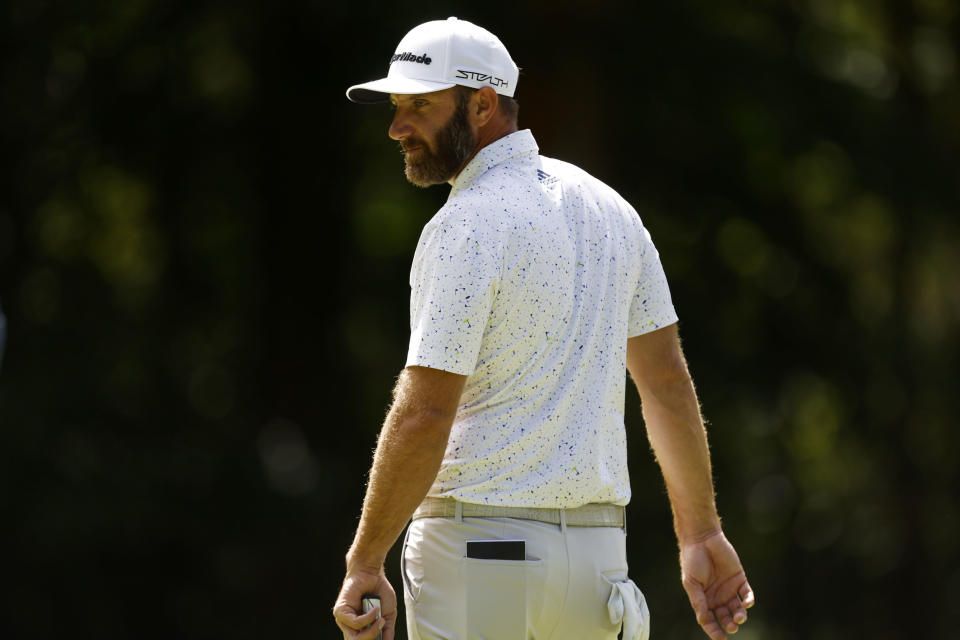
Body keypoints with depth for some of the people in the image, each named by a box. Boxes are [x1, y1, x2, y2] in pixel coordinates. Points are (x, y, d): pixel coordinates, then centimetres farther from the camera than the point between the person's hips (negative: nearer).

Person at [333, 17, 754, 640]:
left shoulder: (467, 226, -12)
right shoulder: (607, 208, 12)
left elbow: (425, 415, -17)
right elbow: (669, 381, 13)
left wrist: (364, 564, -13)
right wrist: (702, 535, 16)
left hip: (476, 543, -7)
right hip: (596, 552, 8)